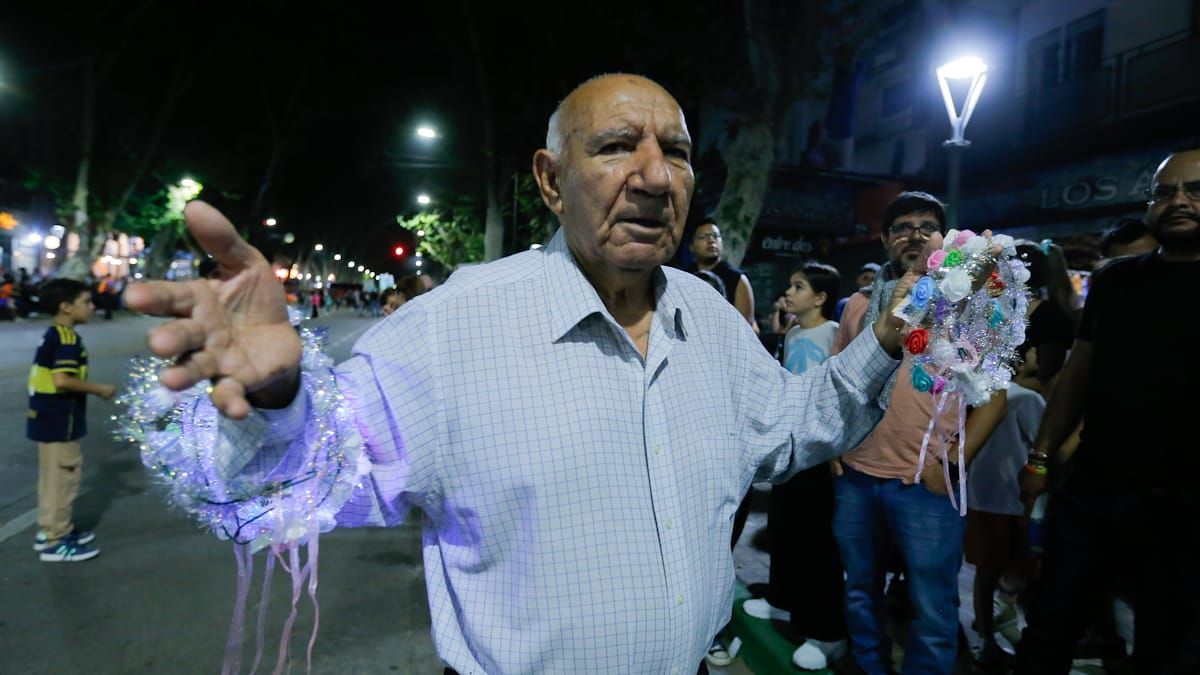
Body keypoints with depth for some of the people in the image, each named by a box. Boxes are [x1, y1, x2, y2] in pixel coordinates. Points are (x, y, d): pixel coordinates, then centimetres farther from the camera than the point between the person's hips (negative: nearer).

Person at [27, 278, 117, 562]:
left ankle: (51, 529, 30)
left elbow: (54, 377, 15)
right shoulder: (67, 339, -19)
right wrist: (100, 389, -17)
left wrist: (90, 389, 14)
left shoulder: (53, 335, 11)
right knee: (62, 475, -1)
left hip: (49, 417, 10)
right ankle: (55, 541, 8)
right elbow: (62, 380, -28)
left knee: (54, 475, 19)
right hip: (58, 420, -10)